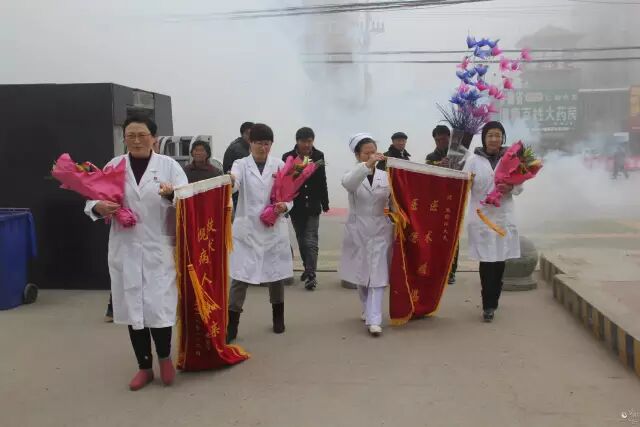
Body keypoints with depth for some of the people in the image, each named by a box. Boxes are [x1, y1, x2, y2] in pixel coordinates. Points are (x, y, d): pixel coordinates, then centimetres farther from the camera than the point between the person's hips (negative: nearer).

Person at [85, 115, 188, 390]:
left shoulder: (168, 165, 1)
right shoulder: (113, 166, 6)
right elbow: (93, 199, 6)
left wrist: (172, 194, -27)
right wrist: (98, 207, -16)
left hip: (159, 248, -2)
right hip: (125, 249, 3)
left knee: (158, 307, -5)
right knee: (132, 307, 9)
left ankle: (164, 357, 25)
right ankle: (144, 366, 27)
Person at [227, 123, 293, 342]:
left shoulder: (279, 165, 4)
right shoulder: (241, 164, 0)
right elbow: (234, 184, -22)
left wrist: (285, 206, -19)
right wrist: (229, 180, -46)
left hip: (274, 229, 2)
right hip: (247, 229, -2)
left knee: (276, 273, 13)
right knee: (240, 275, -5)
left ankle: (278, 317, 34)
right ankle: (231, 324, 7)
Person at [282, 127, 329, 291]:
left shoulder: (318, 156, -2)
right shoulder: (288, 157, -7)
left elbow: (322, 181, 5)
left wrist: (325, 203, 9)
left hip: (313, 205, -1)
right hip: (296, 206, 1)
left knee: (311, 240, -6)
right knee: (301, 240, 14)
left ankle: (311, 274, -5)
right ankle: (308, 268, 29)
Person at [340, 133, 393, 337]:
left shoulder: (385, 176, 3)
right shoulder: (353, 175, -2)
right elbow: (347, 183, -28)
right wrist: (367, 165, -41)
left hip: (380, 231, 0)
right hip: (358, 231, 0)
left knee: (377, 275, -6)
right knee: (361, 274, 13)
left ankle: (374, 320, -7)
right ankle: (368, 310, 33)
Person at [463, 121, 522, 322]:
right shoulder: (474, 160, 3)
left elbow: (519, 186, 7)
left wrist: (510, 187, -13)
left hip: (504, 216, 2)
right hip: (481, 216, -2)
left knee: (500, 260, 6)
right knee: (487, 261, -5)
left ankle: (490, 303, 21)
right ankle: (489, 305, 4)